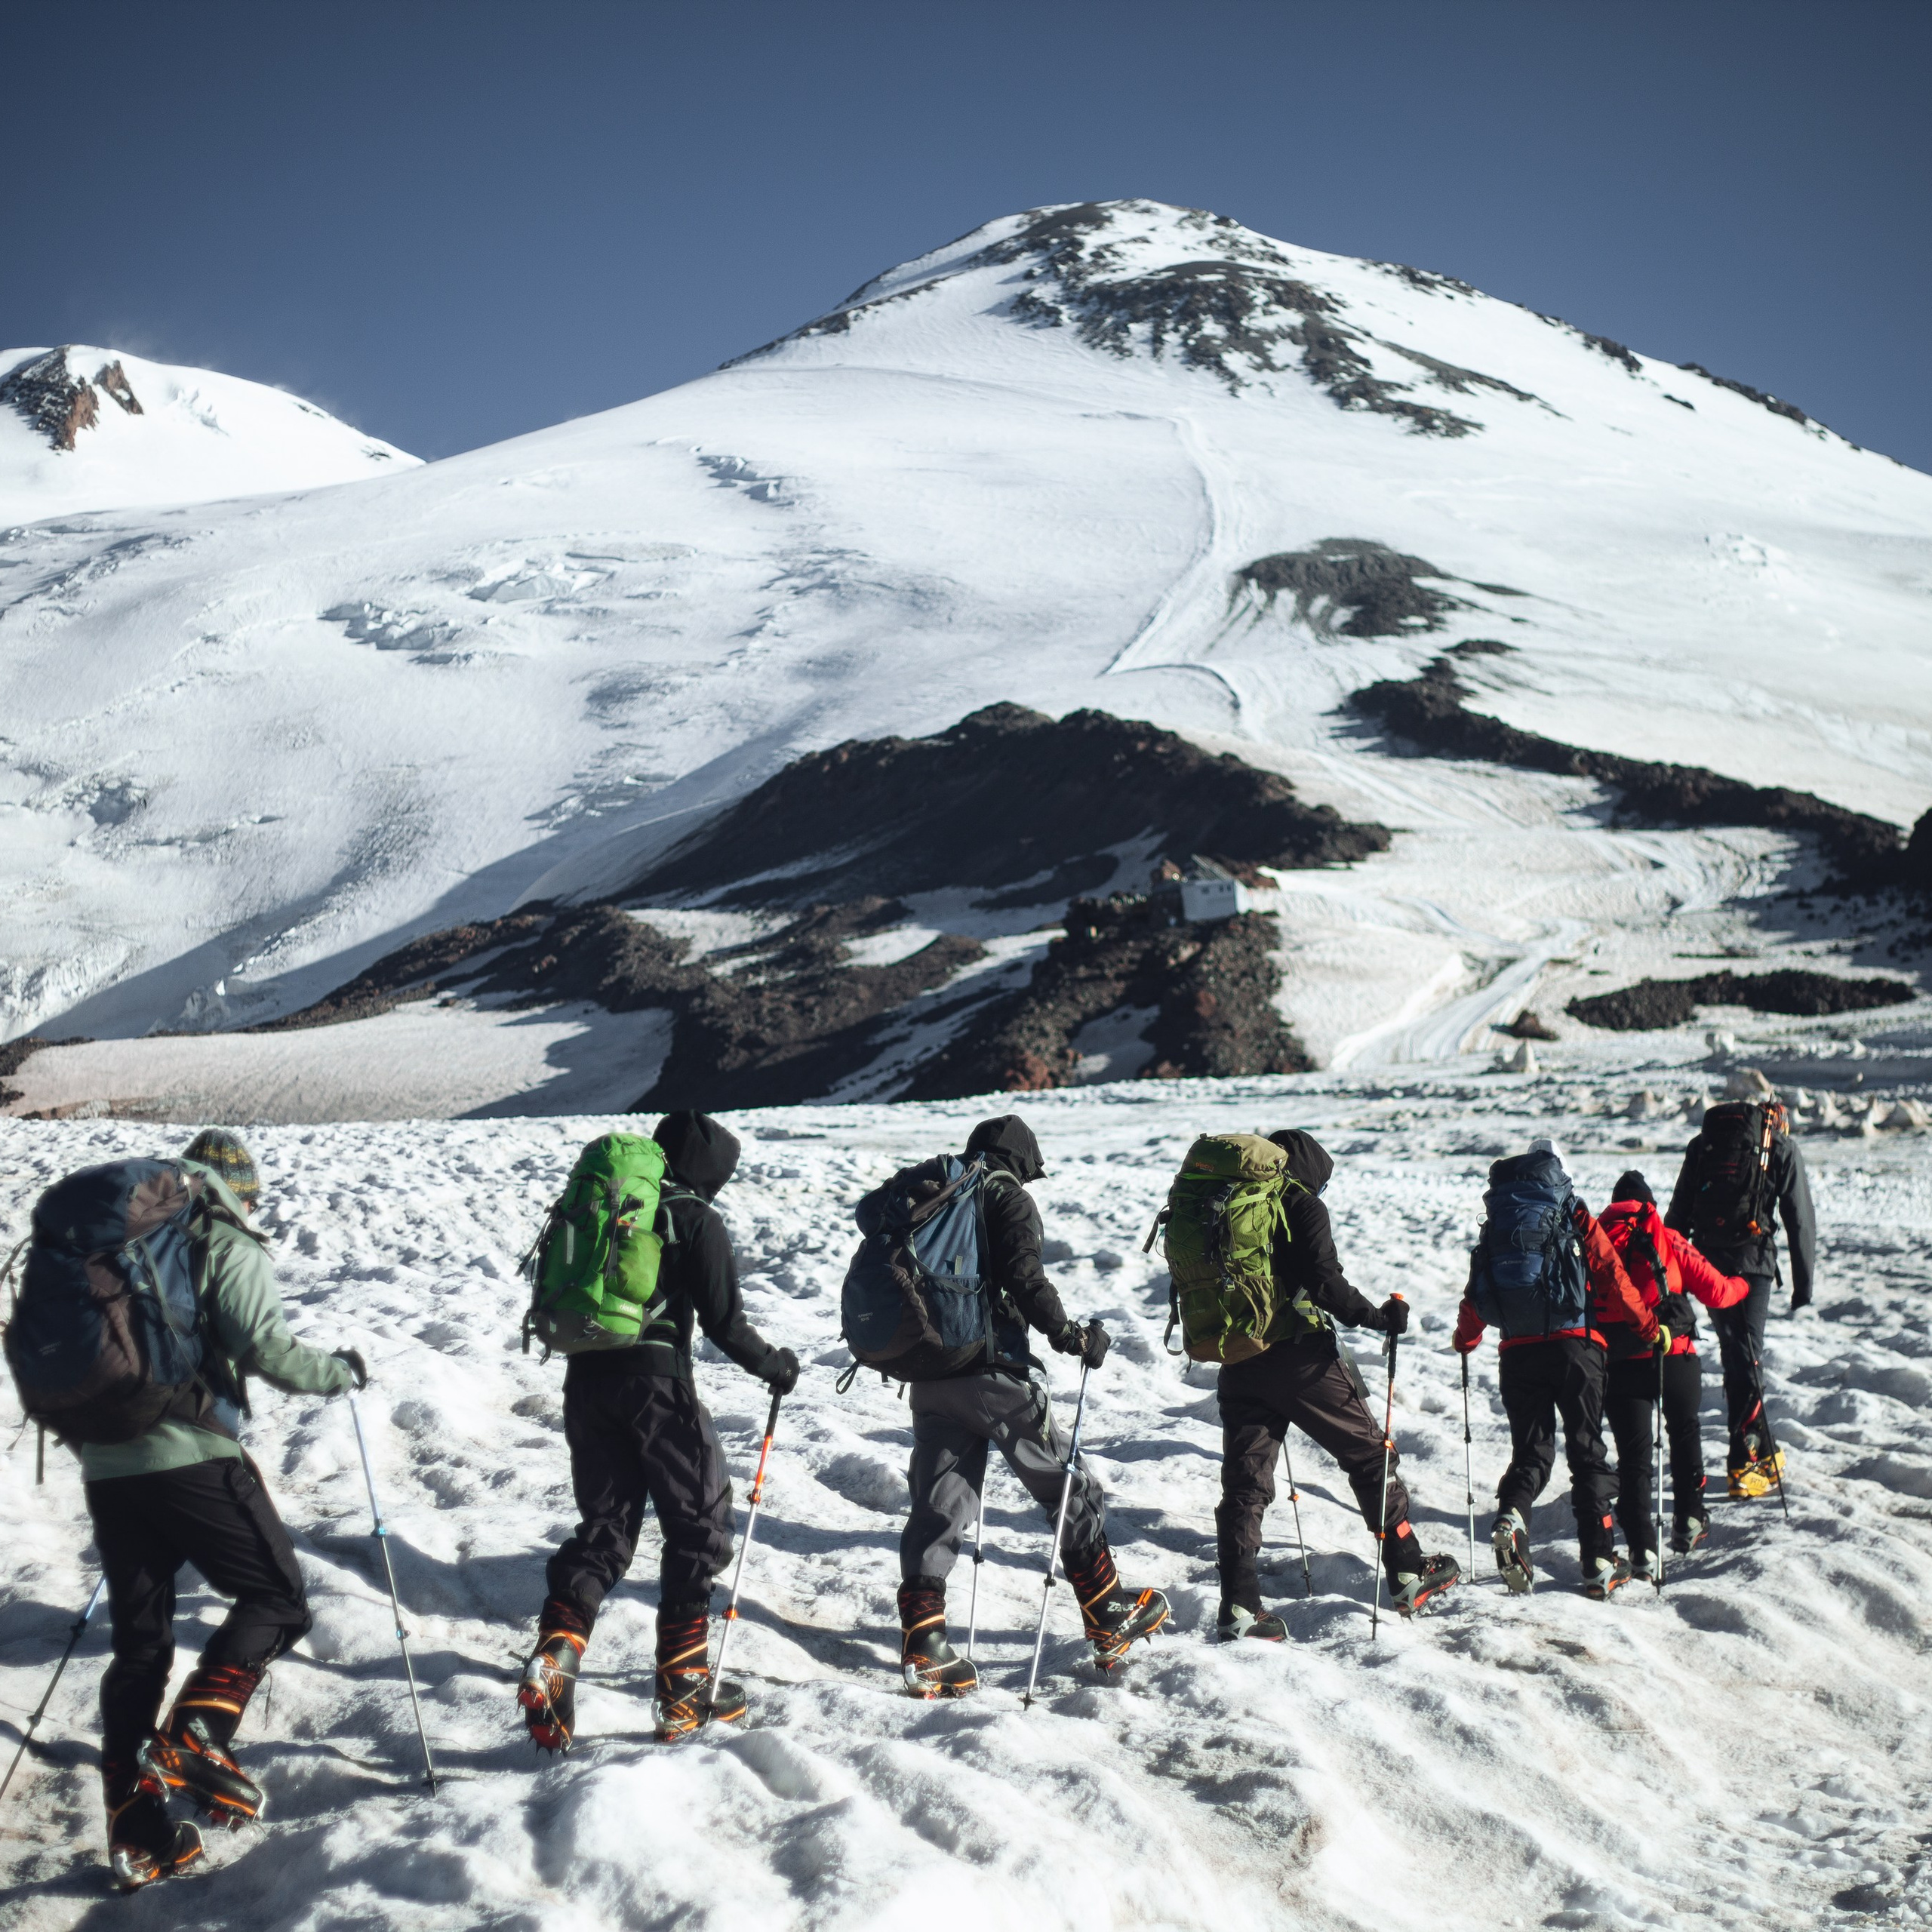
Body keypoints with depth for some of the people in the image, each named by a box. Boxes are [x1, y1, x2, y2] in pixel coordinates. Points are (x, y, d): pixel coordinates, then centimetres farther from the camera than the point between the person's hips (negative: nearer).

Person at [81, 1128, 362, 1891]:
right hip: (194, 1457, -6)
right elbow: (266, 1349, -14)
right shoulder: (229, 1248, -2)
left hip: (106, 1465, 7)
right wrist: (341, 1370, 3)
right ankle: (194, 1738, -12)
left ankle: (132, 1830, 11)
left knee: (138, 1641, 12)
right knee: (276, 1598, 8)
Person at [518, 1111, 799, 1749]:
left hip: (585, 1379, 6)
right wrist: (773, 1365, 9)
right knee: (699, 1526, 9)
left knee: (604, 1528, 15)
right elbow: (723, 1321, -6)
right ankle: (683, 1688, 9)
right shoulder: (694, 1218, -2)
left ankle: (554, 1654, -7)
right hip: (656, 1380, -6)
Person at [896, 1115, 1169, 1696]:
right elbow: (1023, 1278, -17)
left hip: (928, 1376, 6)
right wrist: (1073, 1336, -8)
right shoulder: (1009, 1200, -4)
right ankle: (1107, 1616, 14)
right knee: (1067, 1486, 8)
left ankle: (922, 1644, -1)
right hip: (994, 1372, -6)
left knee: (937, 1502, 7)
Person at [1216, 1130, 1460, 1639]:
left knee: (1244, 1481, 6)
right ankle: (1408, 1572, 15)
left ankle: (1239, 1605, -3)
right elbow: (1324, 1280, -15)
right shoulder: (1301, 1205, -3)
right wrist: (1378, 1317, -6)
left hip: (1237, 1363, 5)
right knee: (1371, 1455, 10)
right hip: (1299, 1355, -5)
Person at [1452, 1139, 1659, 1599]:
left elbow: (1476, 1292, 14)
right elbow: (1613, 1278, 2)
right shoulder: (1574, 1216, 5)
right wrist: (1648, 1327, 14)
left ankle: (1511, 1517, -20)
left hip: (1517, 1351, 2)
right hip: (1575, 1345, -2)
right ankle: (1599, 1564, 0)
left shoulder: (1497, 1223, 12)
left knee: (1531, 1449, 10)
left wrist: (1464, 1340, 32)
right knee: (1587, 1451, 4)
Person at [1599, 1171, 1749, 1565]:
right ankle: (1689, 1521, 30)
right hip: (1675, 1359, 0)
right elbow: (1716, 1292, 5)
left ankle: (1642, 1550, -6)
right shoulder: (1668, 1241, 2)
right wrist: (1743, 1284, 26)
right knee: (1685, 1434, 27)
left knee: (1633, 1455, 3)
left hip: (1620, 1366, 0)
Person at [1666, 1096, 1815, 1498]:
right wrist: (1803, 1282, 9)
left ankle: (1764, 1457, 20)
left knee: (1735, 1354, 13)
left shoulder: (1702, 1142, 17)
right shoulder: (1781, 1147, 9)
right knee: (1746, 1358, -1)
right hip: (1753, 1261, -3)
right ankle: (1745, 1464, -7)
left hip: (1706, 1261, 3)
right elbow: (1800, 1220, 6)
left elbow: (1678, 1213, 15)